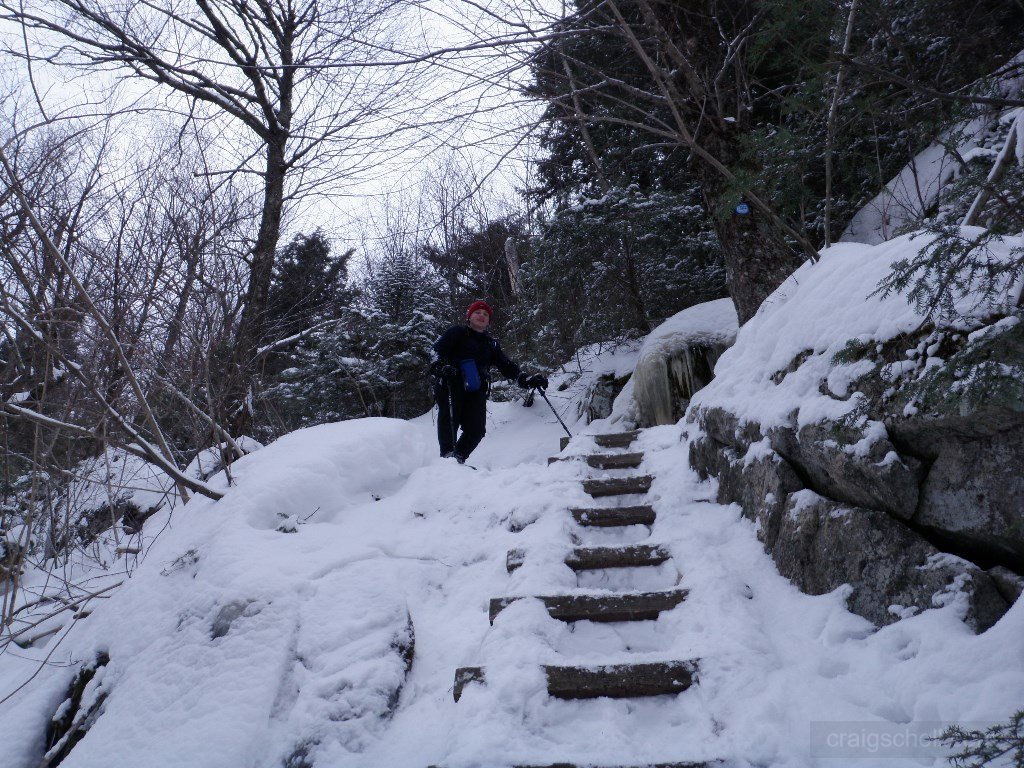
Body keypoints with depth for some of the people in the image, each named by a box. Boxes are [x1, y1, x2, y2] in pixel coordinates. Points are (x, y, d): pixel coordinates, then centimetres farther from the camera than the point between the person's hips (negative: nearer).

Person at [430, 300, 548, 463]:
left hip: (476, 390, 5)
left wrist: (526, 380, 7)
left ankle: (458, 459, 3)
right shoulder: (457, 332, 12)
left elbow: (506, 365, 21)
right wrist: (441, 366, -20)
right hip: (451, 386, -4)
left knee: (476, 429, -9)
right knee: (450, 420, -21)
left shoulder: (491, 343, 27)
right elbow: (436, 350, 1)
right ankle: (447, 457, -19)